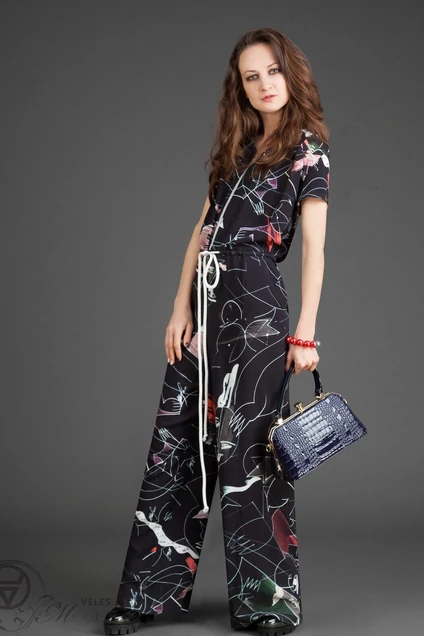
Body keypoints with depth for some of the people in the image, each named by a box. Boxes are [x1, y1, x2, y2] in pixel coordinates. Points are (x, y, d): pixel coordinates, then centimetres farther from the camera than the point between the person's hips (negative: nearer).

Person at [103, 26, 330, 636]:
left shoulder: (308, 150, 1)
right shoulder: (235, 147, 18)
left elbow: (314, 246, -5)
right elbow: (203, 230, 15)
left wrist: (305, 331, -11)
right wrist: (181, 308, 6)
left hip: (257, 308, -6)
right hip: (205, 302, 6)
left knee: (244, 444, -5)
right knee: (178, 440, 4)